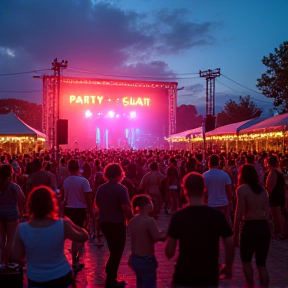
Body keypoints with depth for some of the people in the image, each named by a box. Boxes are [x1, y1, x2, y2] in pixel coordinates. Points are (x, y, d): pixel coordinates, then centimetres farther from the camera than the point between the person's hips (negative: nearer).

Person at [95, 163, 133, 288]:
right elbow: (126, 208, -22)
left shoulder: (101, 188, 2)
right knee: (117, 251, 9)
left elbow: (96, 204, 12)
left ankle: (110, 276, 31)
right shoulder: (121, 189, -16)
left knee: (113, 250, 23)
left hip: (104, 222, 6)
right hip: (117, 223, -6)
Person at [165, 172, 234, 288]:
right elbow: (229, 245, -2)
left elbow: (169, 252, -11)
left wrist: (168, 237, 9)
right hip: (210, 276, 2)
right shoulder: (217, 215, -6)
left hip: (184, 276, -2)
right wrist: (229, 266, 14)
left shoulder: (178, 216, -12)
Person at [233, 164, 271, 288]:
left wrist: (235, 233, -6)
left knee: (246, 260, 16)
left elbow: (239, 214, -10)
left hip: (250, 227, -5)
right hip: (264, 227, 5)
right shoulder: (262, 189, 11)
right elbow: (267, 212, 8)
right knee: (261, 263, 11)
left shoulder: (242, 189, -6)